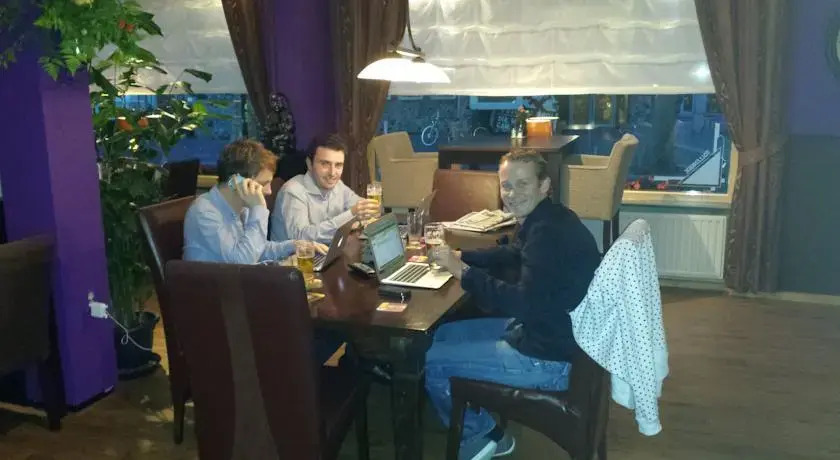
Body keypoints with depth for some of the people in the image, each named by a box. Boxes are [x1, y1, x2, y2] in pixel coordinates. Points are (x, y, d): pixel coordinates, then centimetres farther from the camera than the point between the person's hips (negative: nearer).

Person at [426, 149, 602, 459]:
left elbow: (524, 303, -32)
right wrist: (460, 256, 10)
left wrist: (462, 272, -22)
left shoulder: (549, 232, -27)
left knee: (431, 361, -3)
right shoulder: (543, 220, 5)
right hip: (541, 330, 11)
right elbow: (513, 255, 22)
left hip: (549, 357, -11)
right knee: (443, 335, 18)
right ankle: (485, 433, 26)